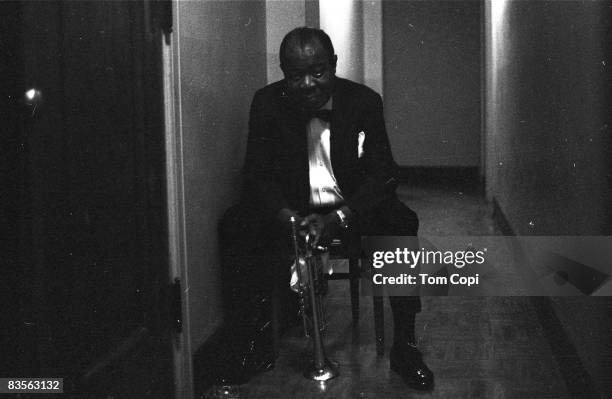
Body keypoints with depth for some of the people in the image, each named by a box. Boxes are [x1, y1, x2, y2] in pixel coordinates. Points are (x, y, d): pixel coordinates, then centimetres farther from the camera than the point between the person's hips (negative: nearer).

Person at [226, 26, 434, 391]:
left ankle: (404, 346, -17)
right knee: (248, 231, -28)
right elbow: (257, 175, -8)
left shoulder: (365, 102, -9)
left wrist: (337, 219, -28)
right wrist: (290, 219, -28)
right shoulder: (267, 104, -7)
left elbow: (383, 176, -12)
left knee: (401, 224, -28)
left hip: (353, 210, 0)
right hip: (292, 211, 1)